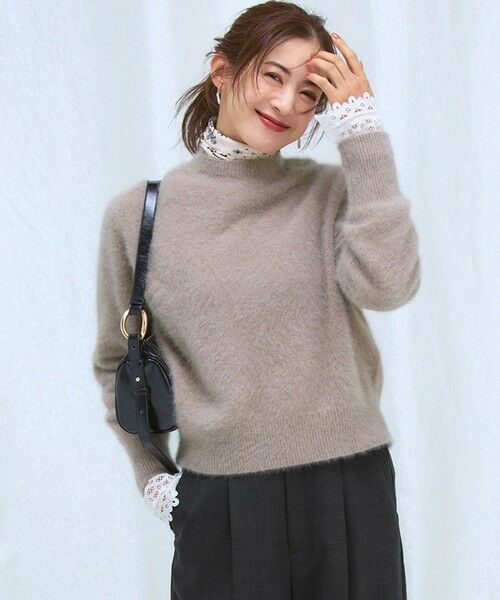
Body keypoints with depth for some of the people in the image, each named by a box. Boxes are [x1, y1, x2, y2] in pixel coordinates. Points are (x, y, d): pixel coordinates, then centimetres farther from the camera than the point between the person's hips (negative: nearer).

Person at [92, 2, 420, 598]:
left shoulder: (331, 191, -1)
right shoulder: (138, 213, 0)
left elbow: (386, 284, -21)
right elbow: (117, 361, 11)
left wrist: (362, 131, -15)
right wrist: (153, 476, 4)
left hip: (349, 493, 1)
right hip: (220, 504, 0)